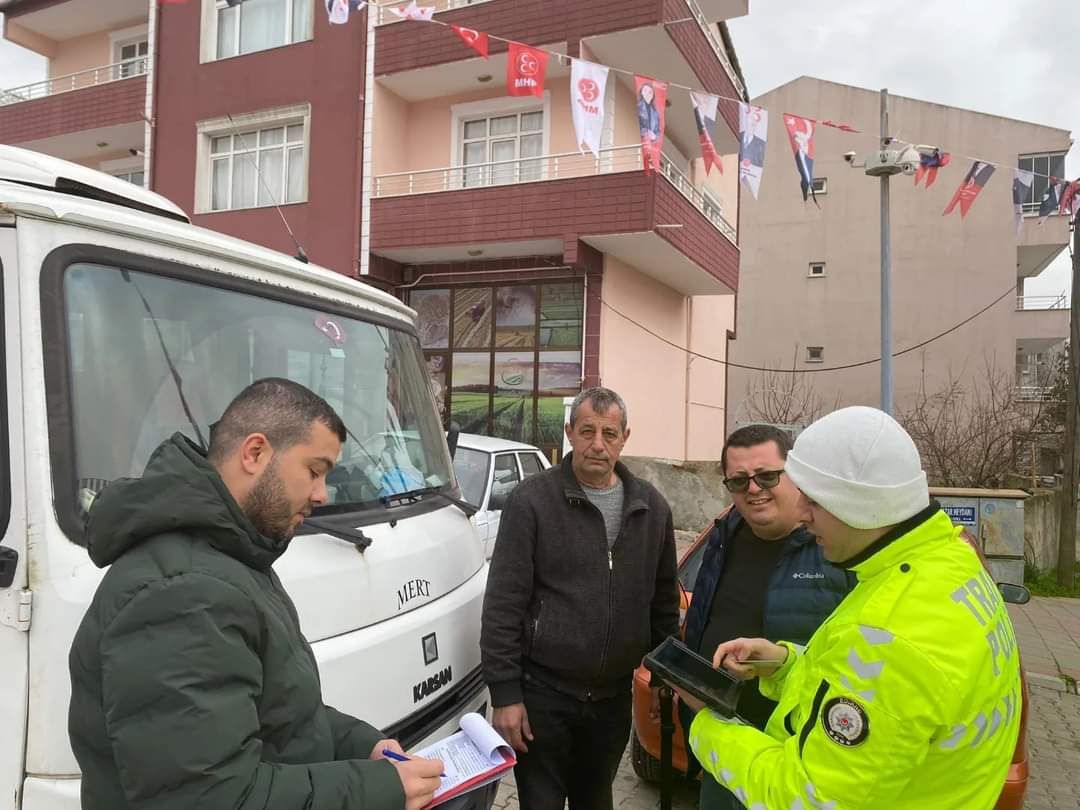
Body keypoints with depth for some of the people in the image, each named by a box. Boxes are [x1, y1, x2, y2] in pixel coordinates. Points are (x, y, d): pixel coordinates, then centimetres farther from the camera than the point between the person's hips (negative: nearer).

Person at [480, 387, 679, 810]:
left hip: (614, 696, 4)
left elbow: (664, 600, 12)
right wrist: (505, 694, -13)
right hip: (543, 693, -4)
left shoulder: (651, 507, 3)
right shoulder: (532, 500, -11)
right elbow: (503, 604, -11)